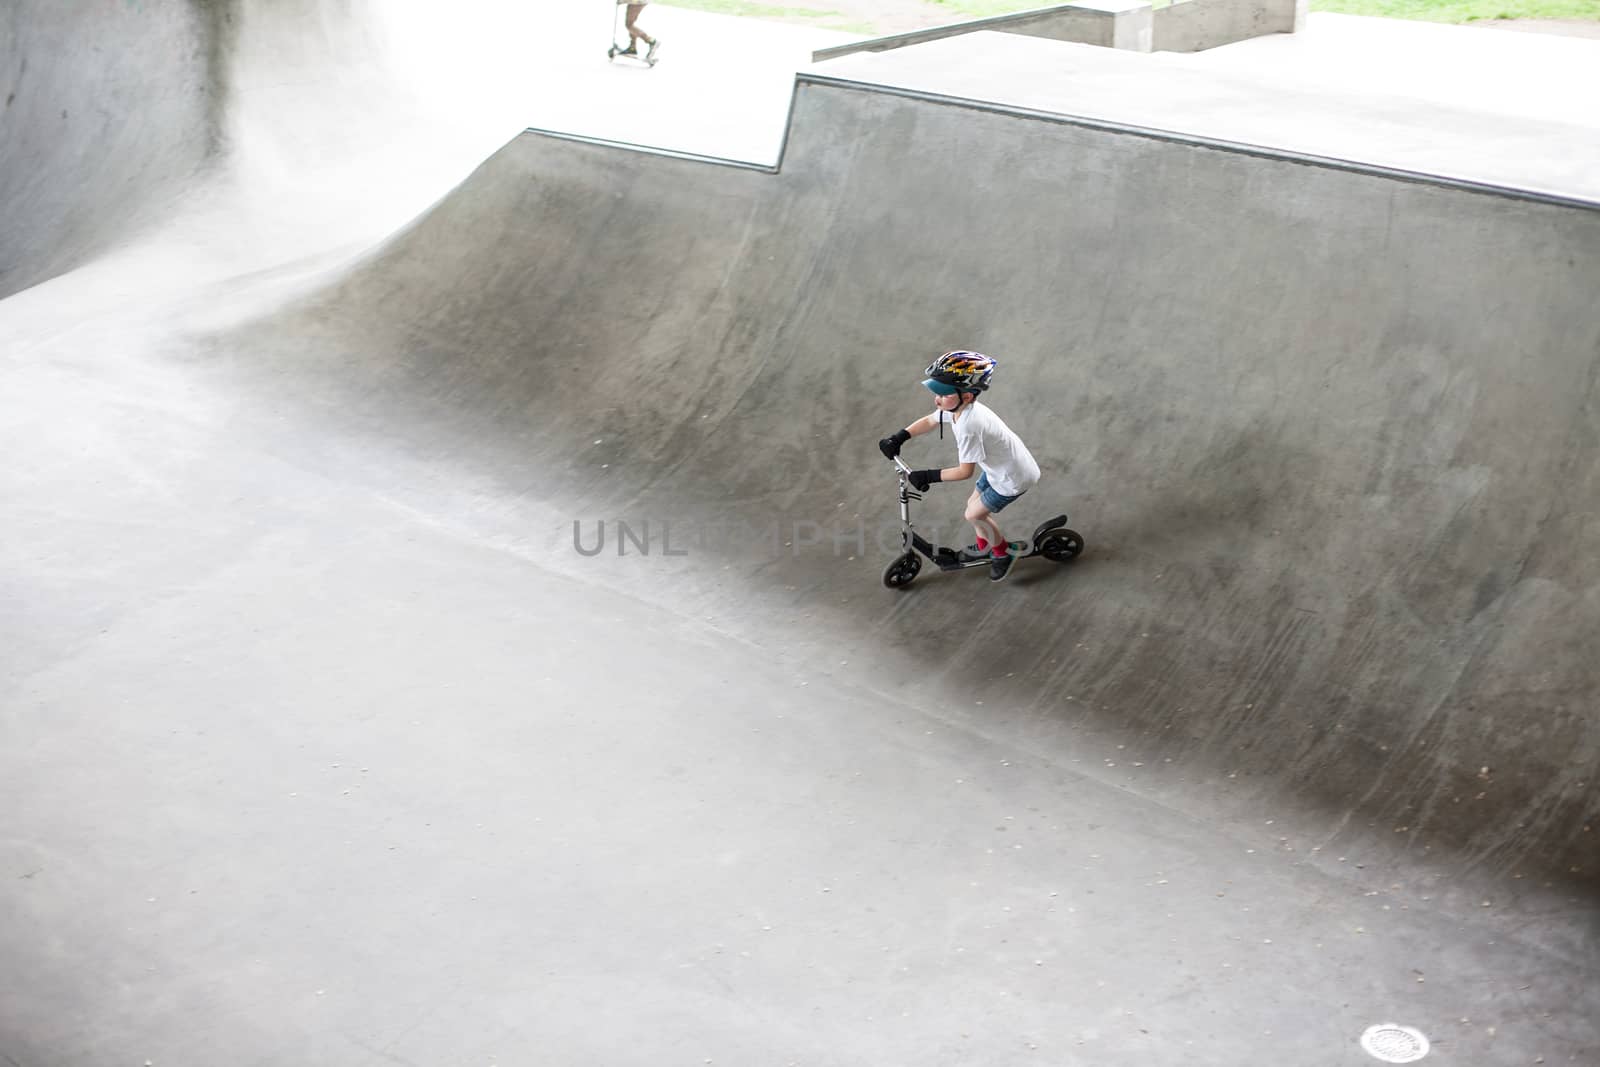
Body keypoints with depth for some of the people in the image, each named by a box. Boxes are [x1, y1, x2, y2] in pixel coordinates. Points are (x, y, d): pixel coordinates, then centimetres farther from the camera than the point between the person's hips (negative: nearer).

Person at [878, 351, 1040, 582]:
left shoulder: (968, 426, -37)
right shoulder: (956, 407, -10)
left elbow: (965, 471, -30)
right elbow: (928, 421, 8)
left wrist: (928, 476, -25)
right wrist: (897, 438, 0)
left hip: (1014, 477, -9)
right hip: (1000, 467, 9)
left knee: (975, 514, 4)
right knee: (974, 504, 22)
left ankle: (1003, 553, 28)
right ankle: (984, 546, 47)